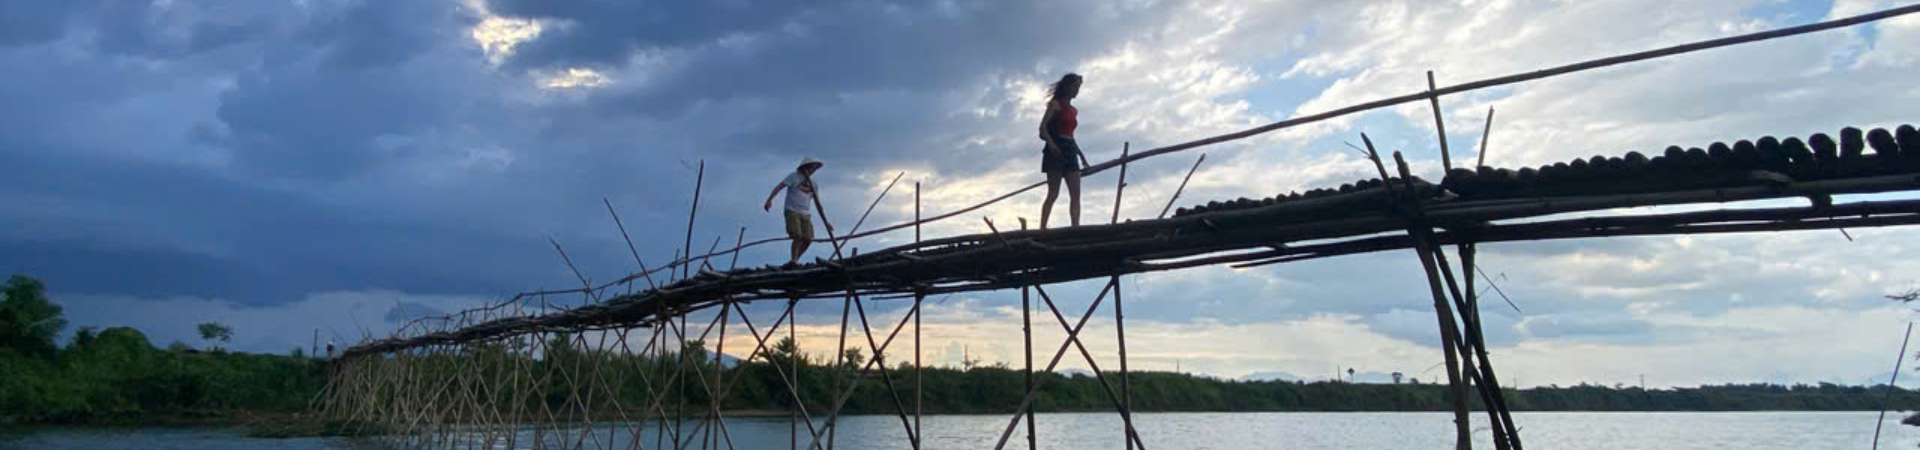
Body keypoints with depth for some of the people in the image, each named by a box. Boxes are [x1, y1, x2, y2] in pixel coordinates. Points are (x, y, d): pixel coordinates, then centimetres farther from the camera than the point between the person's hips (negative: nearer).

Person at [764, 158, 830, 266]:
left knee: (808, 239, -7)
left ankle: (794, 261, 7)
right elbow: (779, 187, -9)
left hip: (806, 214, 5)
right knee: (797, 237, -18)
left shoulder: (813, 182, 16)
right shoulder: (794, 176, 1)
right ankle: (794, 260, -7)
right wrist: (769, 200, -25)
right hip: (792, 211, -5)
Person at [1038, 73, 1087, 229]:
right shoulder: (1056, 104, 0)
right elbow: (1042, 128, -10)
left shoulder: (1074, 110, 21)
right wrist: (1051, 144, -26)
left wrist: (1081, 155, 18)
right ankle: (1042, 229, -11)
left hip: (1070, 152, 7)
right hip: (1056, 150, -7)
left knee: (1076, 195, -4)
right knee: (1053, 194, -11)